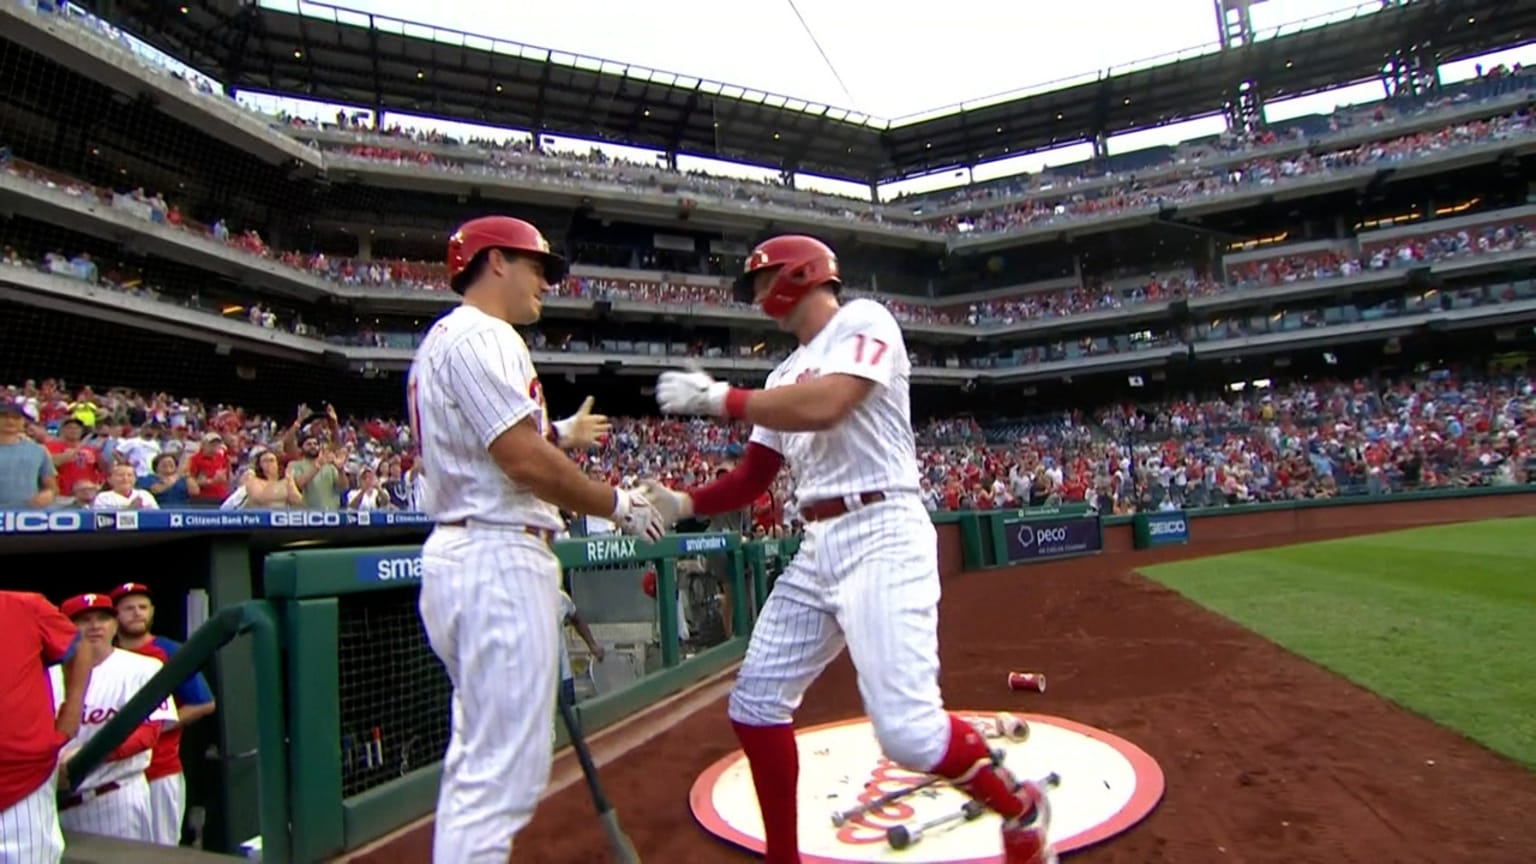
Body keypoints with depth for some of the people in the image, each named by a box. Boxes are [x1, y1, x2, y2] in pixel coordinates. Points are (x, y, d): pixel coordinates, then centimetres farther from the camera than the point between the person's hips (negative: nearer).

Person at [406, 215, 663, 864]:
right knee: (503, 770, -6)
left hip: (462, 555, 11)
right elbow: (525, 463, -20)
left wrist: (559, 435, 26)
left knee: (478, 760, 20)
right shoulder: (482, 336, -11)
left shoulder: (443, 340, 21)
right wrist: (618, 505, -8)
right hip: (499, 560, -11)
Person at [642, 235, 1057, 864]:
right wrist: (683, 503, 1)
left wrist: (719, 397, -11)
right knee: (756, 705, 8)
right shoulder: (786, 376, 21)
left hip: (881, 537, -8)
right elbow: (752, 479, 18)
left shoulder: (863, 320, -2)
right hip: (817, 548, 9)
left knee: (908, 730, -15)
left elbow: (823, 406, -22)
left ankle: (1021, 811, 16)